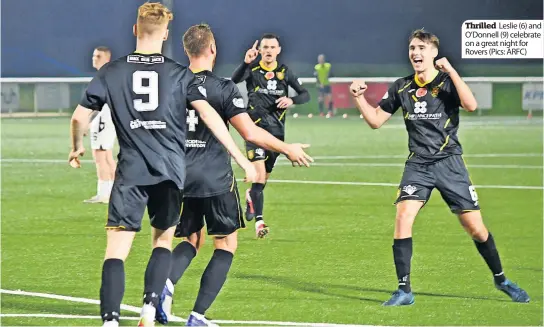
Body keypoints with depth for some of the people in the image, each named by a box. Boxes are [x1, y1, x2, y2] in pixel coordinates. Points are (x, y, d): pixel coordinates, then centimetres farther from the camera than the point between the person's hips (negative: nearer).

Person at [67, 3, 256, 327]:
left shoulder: (112, 72, 4)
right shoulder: (180, 74, 2)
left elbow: (80, 118, 7)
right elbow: (209, 114, -7)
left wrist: (77, 148, 28)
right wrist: (242, 160, -4)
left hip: (131, 171, -1)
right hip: (171, 170, 1)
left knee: (117, 248, -5)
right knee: (163, 240, 19)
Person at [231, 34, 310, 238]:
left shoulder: (284, 72, 6)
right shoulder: (252, 69, -5)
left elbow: (305, 94, 8)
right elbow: (235, 80, -25)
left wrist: (292, 100, -14)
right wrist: (246, 63, -44)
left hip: (276, 130, 4)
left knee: (264, 177, 16)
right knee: (259, 174, -18)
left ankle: (251, 197, 50)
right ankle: (259, 222, -19)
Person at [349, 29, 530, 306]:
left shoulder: (447, 82, -5)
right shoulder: (401, 87, 7)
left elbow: (471, 105, -24)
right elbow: (375, 120, 12)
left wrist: (450, 70, -24)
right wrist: (359, 97, -3)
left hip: (449, 162, -2)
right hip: (417, 165, 2)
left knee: (475, 228, -1)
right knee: (403, 217, -19)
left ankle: (500, 279, 23)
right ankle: (404, 291, -12)